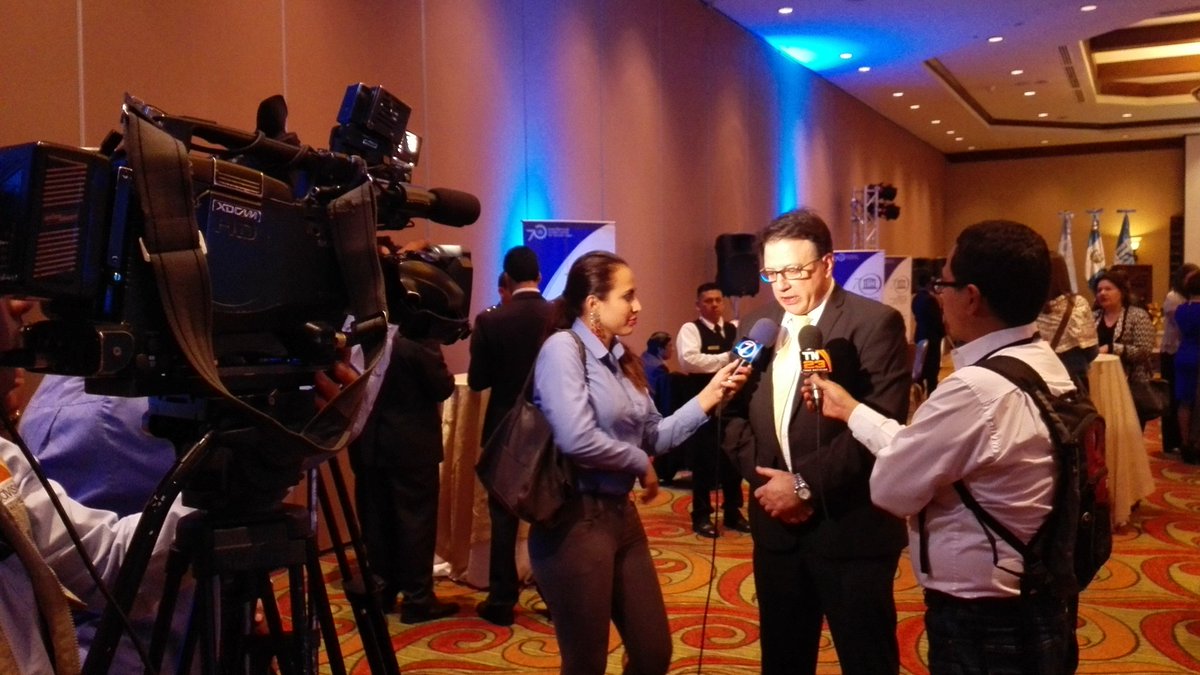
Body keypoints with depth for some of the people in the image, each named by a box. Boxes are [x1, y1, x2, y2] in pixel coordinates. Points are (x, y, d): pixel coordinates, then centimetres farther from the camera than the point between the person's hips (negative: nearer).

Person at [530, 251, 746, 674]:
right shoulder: (563, 348, -14)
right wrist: (641, 464, -11)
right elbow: (577, 440, -26)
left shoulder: (621, 359, 11)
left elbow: (655, 435, 7)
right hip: (575, 521, -8)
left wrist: (709, 397, -3)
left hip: (621, 514, 8)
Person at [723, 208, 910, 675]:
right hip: (775, 525, 6)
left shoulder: (875, 324, -10)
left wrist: (806, 482, -18)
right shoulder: (758, 327, 9)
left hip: (851, 527, -5)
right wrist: (764, 477, -6)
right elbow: (736, 416, 10)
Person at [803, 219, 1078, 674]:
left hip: (982, 625, -9)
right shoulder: (1046, 366, 2)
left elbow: (892, 488, -18)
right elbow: (924, 450, 7)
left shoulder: (976, 389, -29)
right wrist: (854, 412, 12)